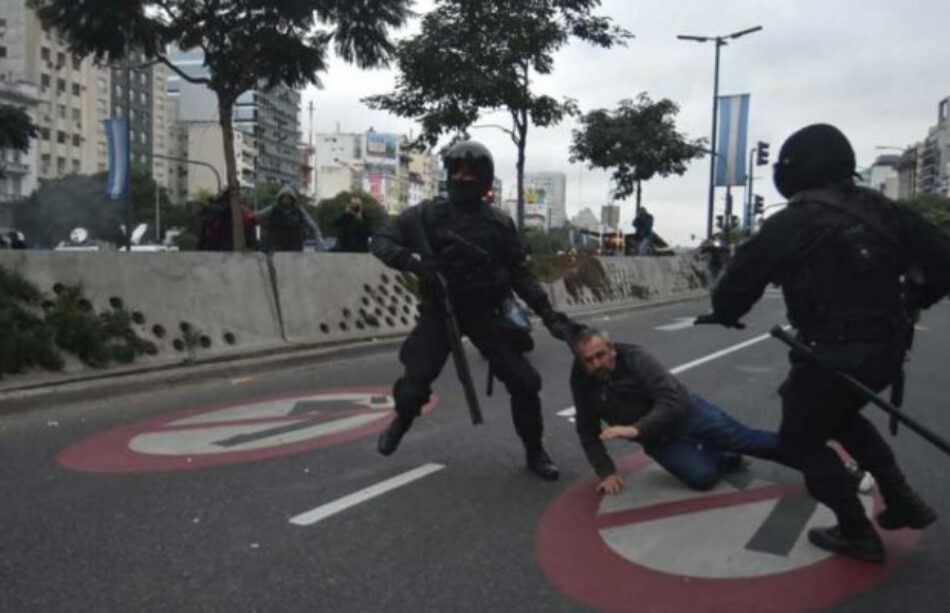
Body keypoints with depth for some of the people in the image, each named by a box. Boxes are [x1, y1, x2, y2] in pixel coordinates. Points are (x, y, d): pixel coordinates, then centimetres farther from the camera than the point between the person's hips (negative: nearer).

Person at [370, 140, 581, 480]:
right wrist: (412, 261, -26)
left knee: (524, 381, -5)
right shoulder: (427, 214, -5)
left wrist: (548, 313, -7)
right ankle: (401, 422, 32)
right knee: (413, 385, -6)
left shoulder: (499, 223, -2)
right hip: (439, 310, -1)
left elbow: (520, 274, 3)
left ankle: (535, 451, 17)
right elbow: (380, 242, -6)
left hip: (485, 311, 1)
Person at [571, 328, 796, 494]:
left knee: (745, 439, -1)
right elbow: (588, 432, -2)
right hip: (657, 439, 2)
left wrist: (636, 429, -38)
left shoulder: (635, 357, -25)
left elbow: (673, 401, -29)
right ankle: (724, 459, 13)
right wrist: (606, 471, -7)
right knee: (702, 476, -18)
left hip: (685, 411, -2)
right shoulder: (581, 383, -14)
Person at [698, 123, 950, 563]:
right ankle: (902, 501, 28)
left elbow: (743, 274, -7)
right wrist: (904, 306, 19)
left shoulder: (791, 224, -11)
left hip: (833, 355, -7)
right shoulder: (881, 210, 5)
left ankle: (857, 534, 19)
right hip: (886, 348, 7)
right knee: (841, 416, 32)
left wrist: (723, 313, 14)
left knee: (803, 439, 15)